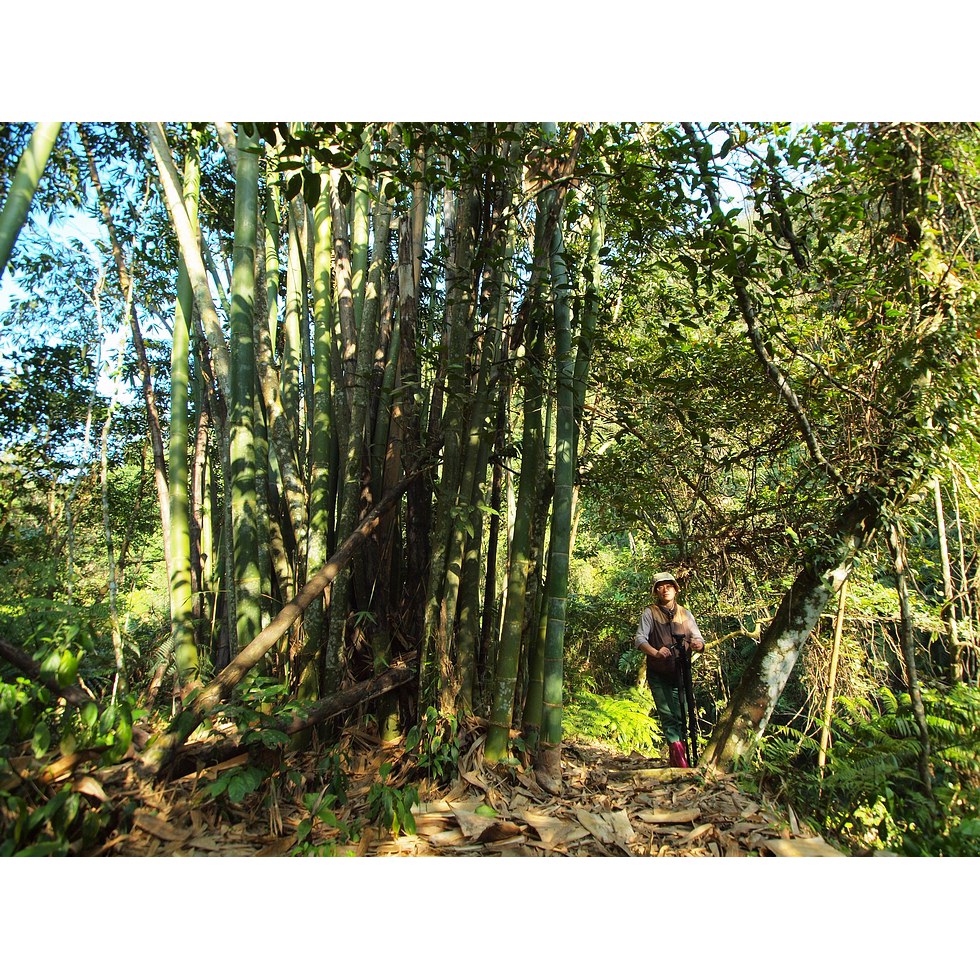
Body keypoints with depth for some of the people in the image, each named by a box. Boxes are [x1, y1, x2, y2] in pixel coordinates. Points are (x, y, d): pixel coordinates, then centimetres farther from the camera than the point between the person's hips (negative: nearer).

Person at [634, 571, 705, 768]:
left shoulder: (685, 613, 9)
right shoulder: (650, 612, -1)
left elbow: (699, 638, 4)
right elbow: (640, 639, -12)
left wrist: (697, 643, -21)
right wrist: (656, 652, -31)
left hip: (681, 673, 3)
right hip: (658, 674, -3)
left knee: (681, 716, 5)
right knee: (668, 716, -10)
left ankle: (676, 759, 18)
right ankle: (681, 762, -8)